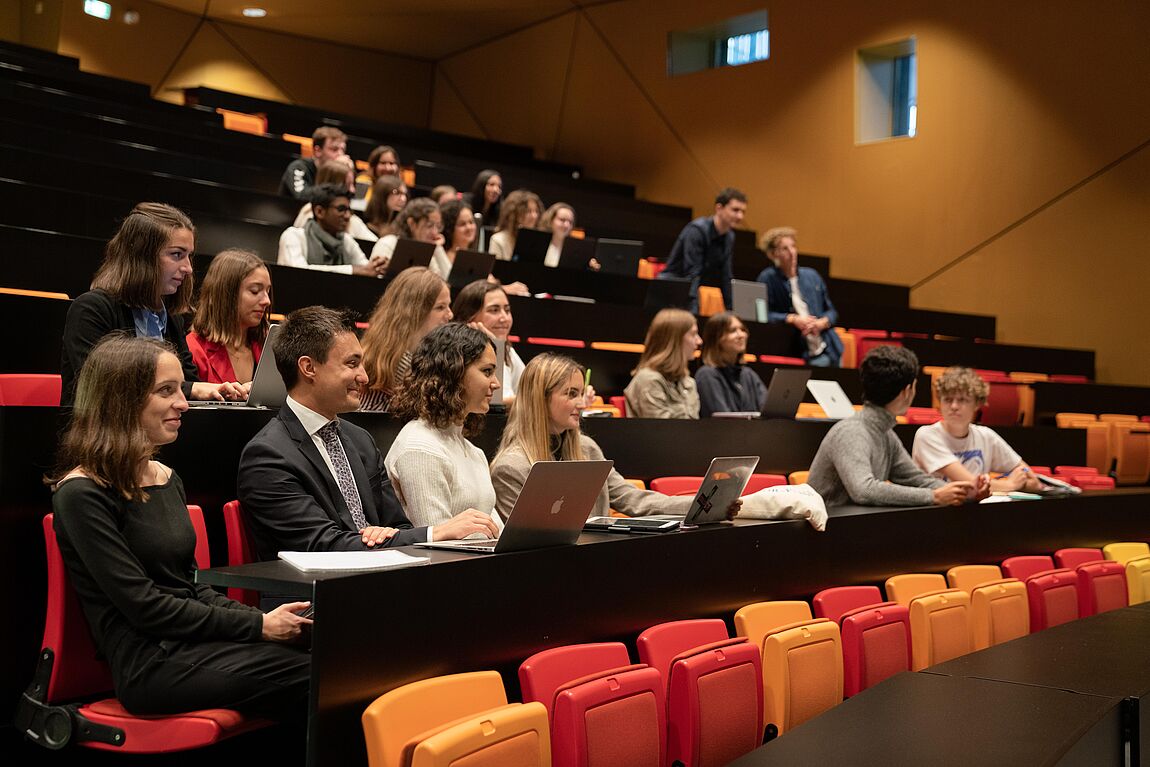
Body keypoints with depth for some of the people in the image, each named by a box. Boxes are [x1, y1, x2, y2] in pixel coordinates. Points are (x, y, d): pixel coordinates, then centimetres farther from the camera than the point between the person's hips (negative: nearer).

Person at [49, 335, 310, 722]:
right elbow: (145, 606, -14)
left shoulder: (167, 478, 16)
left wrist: (265, 618, -1)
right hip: (149, 664, -7)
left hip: (193, 645, 7)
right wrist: (258, 625, -13)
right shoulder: (82, 493, -9)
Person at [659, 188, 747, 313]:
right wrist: (693, 311, -28)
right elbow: (691, 274, -22)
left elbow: (725, 277, 10)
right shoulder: (697, 230, -17)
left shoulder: (729, 237, 6)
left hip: (694, 291, 7)